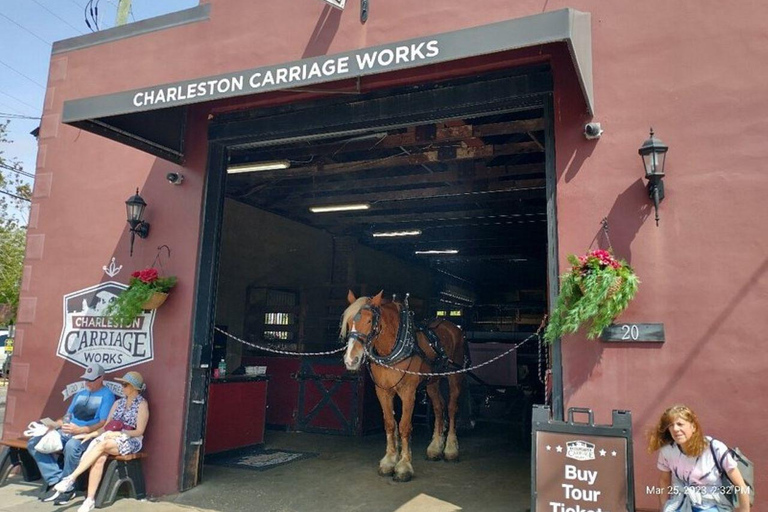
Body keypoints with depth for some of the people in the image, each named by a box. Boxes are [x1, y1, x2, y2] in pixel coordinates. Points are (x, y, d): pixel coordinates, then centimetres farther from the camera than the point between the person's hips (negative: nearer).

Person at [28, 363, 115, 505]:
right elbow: (67, 416, 24)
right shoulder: (80, 394, 22)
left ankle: (66, 488, -18)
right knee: (34, 443, -7)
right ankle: (56, 480, -10)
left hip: (87, 434, -8)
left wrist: (81, 430, -26)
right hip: (67, 432, 8)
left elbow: (104, 424, -13)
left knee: (72, 446, -39)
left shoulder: (107, 396, -4)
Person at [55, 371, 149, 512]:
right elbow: (106, 426, 13)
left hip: (131, 441, -5)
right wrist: (90, 434, -2)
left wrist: (117, 433, -16)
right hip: (111, 437, 5)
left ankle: (71, 478, -30)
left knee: (101, 445, -33)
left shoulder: (142, 404, -2)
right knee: (99, 459, -29)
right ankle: (90, 500, -30)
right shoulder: (118, 403, 17)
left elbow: (139, 431, -9)